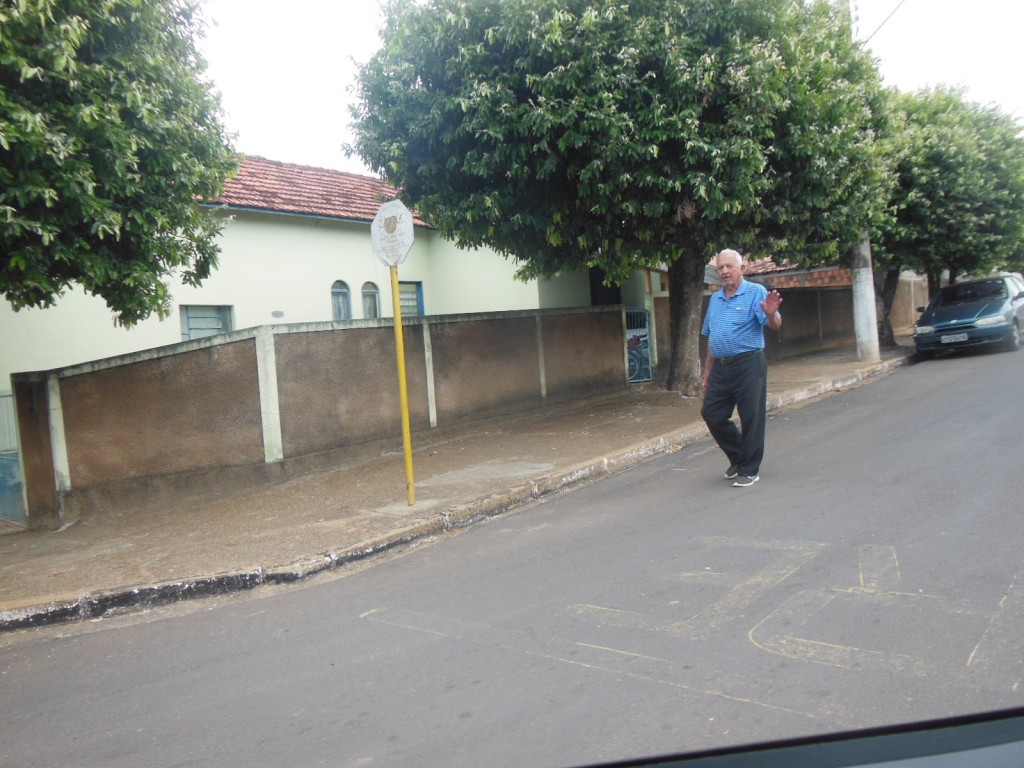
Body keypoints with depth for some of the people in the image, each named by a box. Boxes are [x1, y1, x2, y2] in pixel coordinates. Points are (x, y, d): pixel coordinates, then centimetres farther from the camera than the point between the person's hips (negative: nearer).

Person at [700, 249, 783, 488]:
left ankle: (749, 470, 12)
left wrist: (771, 314, -38)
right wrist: (707, 370, 20)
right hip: (720, 367, 7)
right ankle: (738, 457, 27)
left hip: (748, 364, -6)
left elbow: (775, 325, -15)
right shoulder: (715, 299, 14)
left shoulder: (756, 292, -5)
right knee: (712, 414, 8)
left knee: (751, 418, -1)